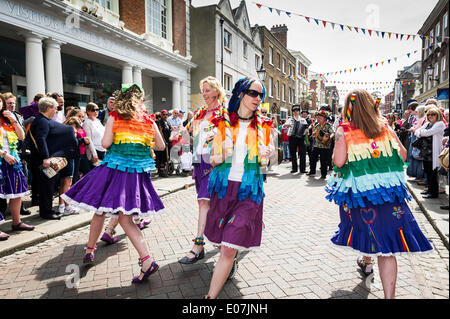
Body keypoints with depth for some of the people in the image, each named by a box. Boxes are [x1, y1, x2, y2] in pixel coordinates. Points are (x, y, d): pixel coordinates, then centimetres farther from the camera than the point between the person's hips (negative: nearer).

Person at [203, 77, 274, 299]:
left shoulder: (262, 127, 4)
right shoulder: (223, 123, 3)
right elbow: (213, 159, 7)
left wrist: (265, 156, -10)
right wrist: (219, 157, -16)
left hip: (249, 190, -1)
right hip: (224, 187, 2)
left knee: (228, 249, -9)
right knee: (223, 242, 15)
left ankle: (211, 295, 2)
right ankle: (231, 262, 49)